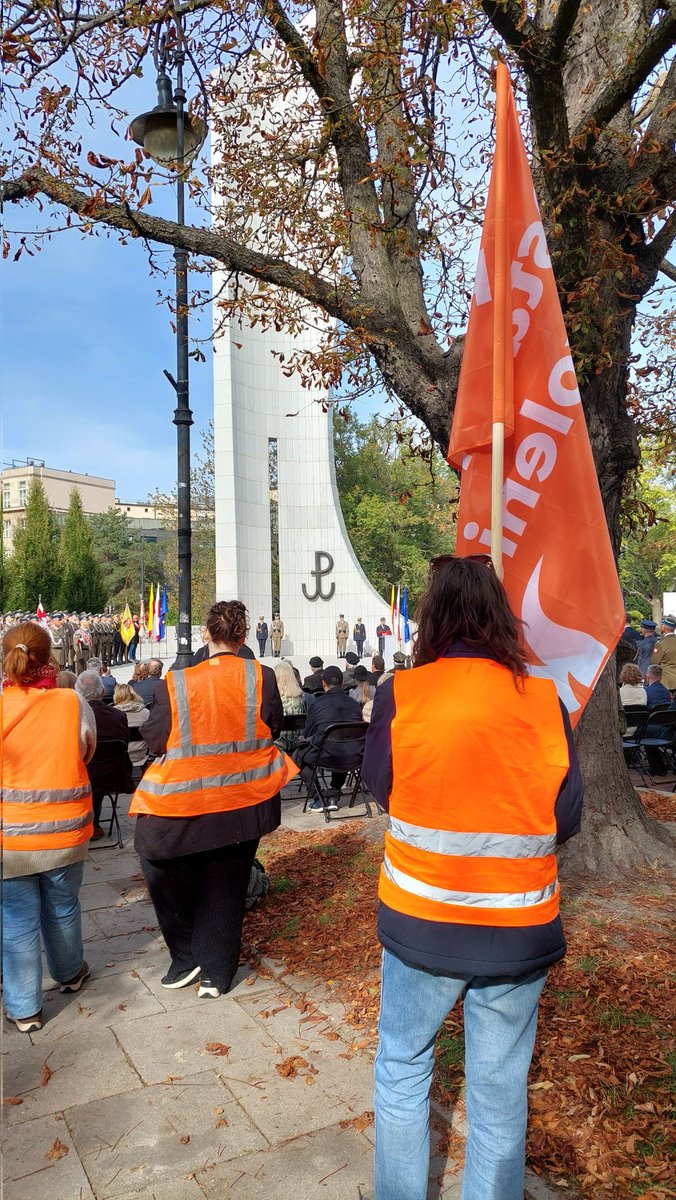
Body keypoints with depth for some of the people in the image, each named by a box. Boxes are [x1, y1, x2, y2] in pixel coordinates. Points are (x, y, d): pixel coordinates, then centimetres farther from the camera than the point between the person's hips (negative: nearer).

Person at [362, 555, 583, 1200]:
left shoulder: (400, 694, -13)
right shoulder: (544, 701, -9)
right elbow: (565, 818, -1)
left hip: (420, 922, -1)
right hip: (520, 928, 1)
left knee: (402, 1070, 21)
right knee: (500, 1090, 18)